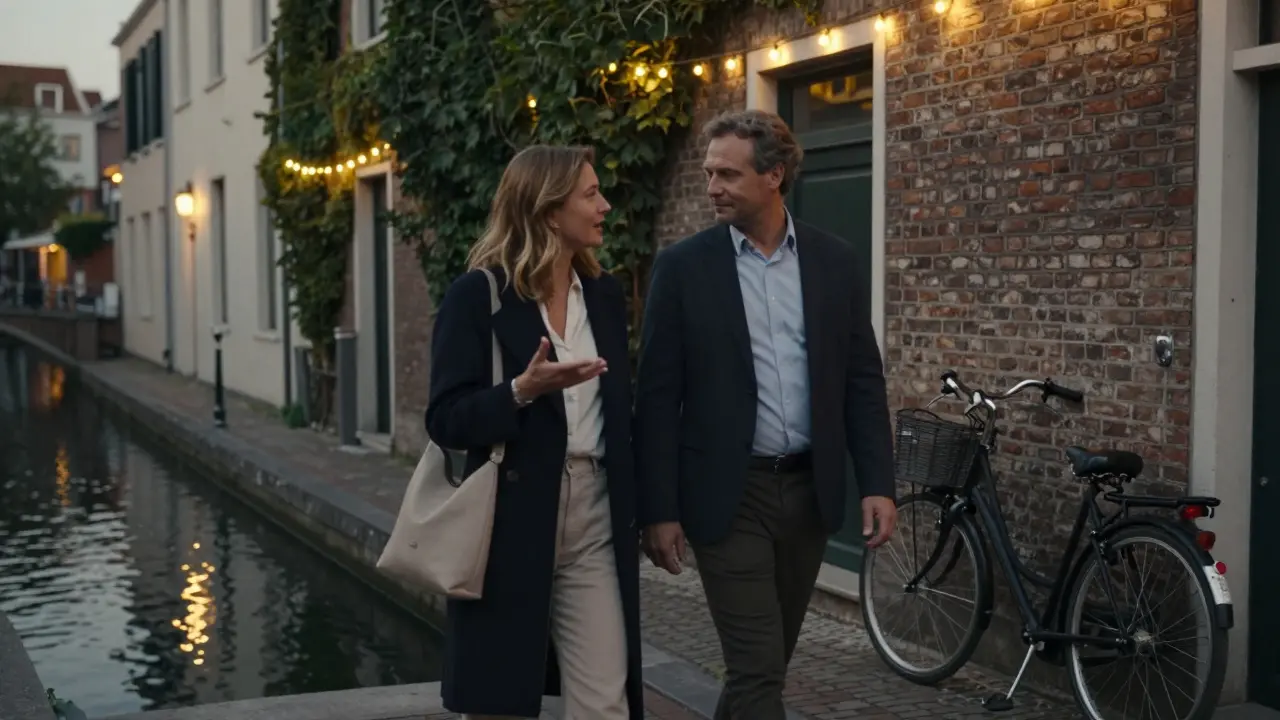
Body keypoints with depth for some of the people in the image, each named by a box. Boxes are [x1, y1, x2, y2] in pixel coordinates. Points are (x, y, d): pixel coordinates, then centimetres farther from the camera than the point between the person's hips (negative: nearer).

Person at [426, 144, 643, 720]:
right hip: (510, 521, -4)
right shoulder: (477, 295, -7)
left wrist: (633, 512, 12)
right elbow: (446, 420, -11)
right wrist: (522, 390, -26)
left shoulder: (604, 294, 10)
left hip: (595, 519, 4)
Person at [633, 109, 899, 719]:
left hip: (810, 489, 4)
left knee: (768, 661, 16)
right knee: (758, 668, -5)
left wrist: (878, 483, -2)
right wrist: (658, 509, -8)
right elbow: (658, 396, -5)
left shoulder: (834, 262, 4)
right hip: (728, 495, -3)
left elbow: (862, 381, 6)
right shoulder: (682, 266, -5)